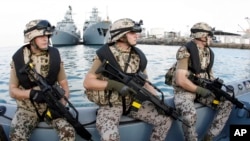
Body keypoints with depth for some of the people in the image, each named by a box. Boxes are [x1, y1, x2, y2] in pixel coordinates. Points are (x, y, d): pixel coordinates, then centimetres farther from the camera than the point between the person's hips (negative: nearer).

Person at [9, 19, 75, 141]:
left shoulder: (54, 56, -3)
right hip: (27, 109, 0)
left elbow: (64, 86, 1)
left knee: (69, 131, -24)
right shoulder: (18, 59, -5)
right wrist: (31, 93, -21)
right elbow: (12, 91, 0)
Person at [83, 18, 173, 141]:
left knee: (166, 119, -5)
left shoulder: (138, 56, 4)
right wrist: (114, 84, -22)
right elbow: (87, 82, -10)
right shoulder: (104, 55, -11)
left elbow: (145, 84, 9)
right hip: (110, 105, -5)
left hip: (134, 103, 5)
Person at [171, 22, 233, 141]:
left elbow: (210, 74, 14)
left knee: (227, 104, -8)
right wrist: (201, 91, -20)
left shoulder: (208, 53, 8)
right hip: (184, 91, -7)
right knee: (190, 113, -36)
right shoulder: (185, 52, -18)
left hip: (202, 89, 8)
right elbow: (181, 80, -24)